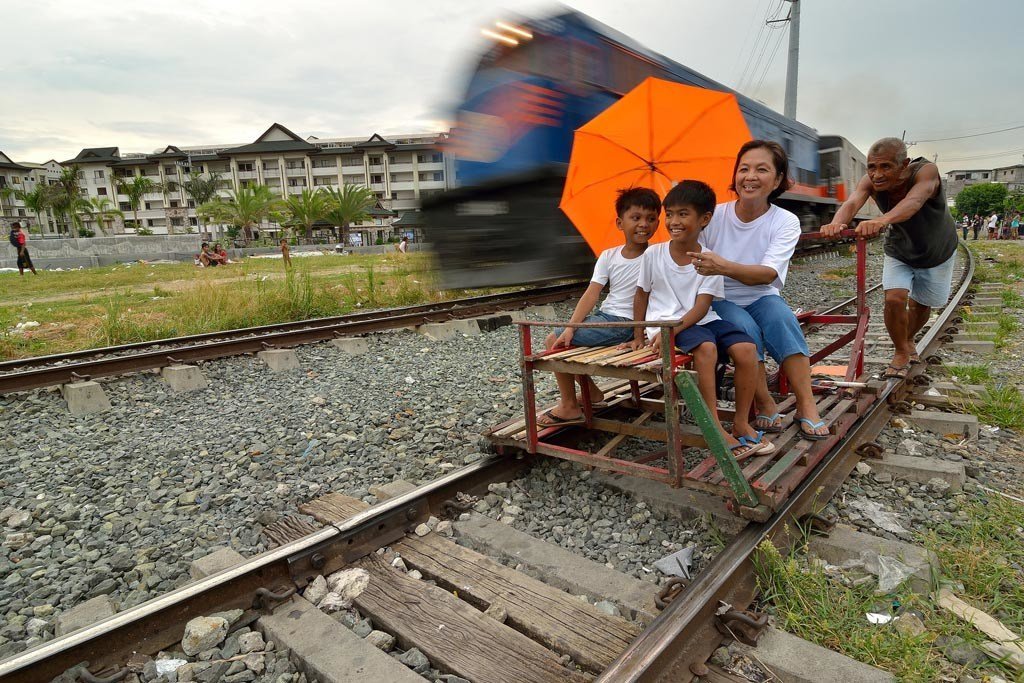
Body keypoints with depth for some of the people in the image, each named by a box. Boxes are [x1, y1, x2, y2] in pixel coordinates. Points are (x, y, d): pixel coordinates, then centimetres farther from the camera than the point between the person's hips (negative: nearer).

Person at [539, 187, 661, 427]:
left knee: (554, 341, -14)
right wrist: (570, 327, -15)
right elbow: (591, 294, -3)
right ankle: (590, 391, 21)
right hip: (603, 316, 7)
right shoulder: (608, 256, 5)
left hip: (625, 324, -7)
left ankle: (569, 407, -1)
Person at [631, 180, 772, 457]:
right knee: (706, 348, -32)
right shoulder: (653, 254, -1)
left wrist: (674, 329, -26)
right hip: (664, 322, -3)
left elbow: (701, 307, -10)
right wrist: (638, 336, 7)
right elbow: (642, 295, 8)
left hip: (700, 320, 3)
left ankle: (741, 422, -6)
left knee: (746, 349, -21)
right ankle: (715, 427, -25)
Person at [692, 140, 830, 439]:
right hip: (720, 302, -1)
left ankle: (806, 405, -24)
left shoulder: (786, 222, -9)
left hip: (762, 299, 1)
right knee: (746, 328, -31)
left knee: (782, 317, -31)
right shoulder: (714, 216, -10)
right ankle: (764, 404, -16)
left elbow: (768, 274, -24)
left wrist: (724, 266, -44)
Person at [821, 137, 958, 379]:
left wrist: (882, 220, -77)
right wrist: (837, 223, -71)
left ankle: (908, 341, 44)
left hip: (937, 252, -1)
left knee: (921, 304, 12)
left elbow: (914, 201, -56)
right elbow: (852, 202, -47)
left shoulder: (926, 171, -35)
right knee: (894, 299, -18)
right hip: (899, 252, 1)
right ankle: (901, 352, 6)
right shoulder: (870, 182, -27)